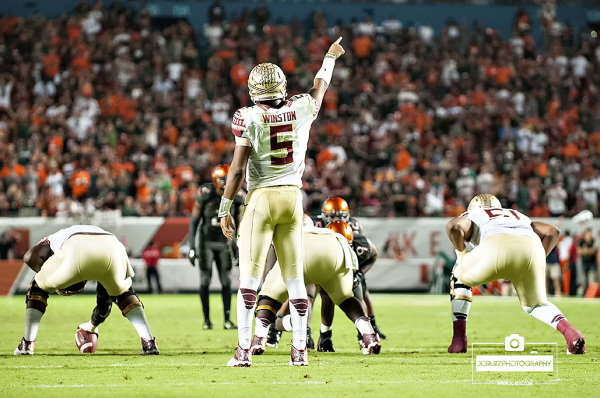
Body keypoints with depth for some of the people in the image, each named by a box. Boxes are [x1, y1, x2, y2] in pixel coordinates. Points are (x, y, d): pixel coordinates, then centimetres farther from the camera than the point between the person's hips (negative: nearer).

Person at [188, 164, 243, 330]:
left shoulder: (235, 198, -6)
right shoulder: (205, 195, -14)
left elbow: (239, 225, 6)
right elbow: (194, 222, -7)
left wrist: (240, 250, 5)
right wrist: (192, 248, -12)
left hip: (224, 243, 2)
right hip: (206, 242, -2)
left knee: (226, 282, -1)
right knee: (205, 282, -3)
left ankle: (227, 319, 3)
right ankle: (207, 320, 3)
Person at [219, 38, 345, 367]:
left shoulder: (249, 119, -8)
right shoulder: (301, 111, 2)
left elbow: (238, 169, -9)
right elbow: (320, 87, 24)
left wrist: (224, 210, -2)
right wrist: (330, 57, 43)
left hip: (261, 198, -4)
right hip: (293, 197, 4)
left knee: (249, 276, -2)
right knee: (294, 277, 8)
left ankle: (244, 350, -5)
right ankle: (300, 349, 8)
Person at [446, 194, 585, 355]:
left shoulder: (471, 216, 35)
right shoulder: (518, 216, 45)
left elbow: (454, 225, 10)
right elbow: (552, 231, 32)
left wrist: (461, 253, 25)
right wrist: (538, 262, 34)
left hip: (498, 248, -3)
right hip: (531, 247, 3)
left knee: (460, 278, 27)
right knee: (535, 305, 25)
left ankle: (459, 340, 17)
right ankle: (571, 333, -4)